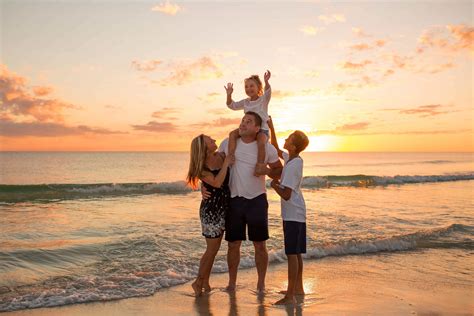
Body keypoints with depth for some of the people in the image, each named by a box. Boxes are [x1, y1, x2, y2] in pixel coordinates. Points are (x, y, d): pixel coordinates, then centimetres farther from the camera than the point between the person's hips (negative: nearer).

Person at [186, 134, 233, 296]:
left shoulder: (221, 156, 2)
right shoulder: (202, 168, -14)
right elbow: (217, 182, -26)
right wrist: (226, 163, -19)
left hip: (224, 208, 6)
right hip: (210, 209, -6)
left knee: (214, 248, 14)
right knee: (212, 249, 2)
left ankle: (205, 281, 28)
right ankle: (198, 282, 20)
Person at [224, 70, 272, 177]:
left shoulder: (263, 99, 1)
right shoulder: (245, 102, 15)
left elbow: (268, 92, -20)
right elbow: (232, 106, 13)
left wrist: (266, 82, -40)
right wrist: (229, 94, -2)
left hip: (262, 129, -5)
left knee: (261, 142, -35)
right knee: (233, 134, -19)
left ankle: (260, 166, -31)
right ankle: (230, 157, -24)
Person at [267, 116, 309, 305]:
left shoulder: (292, 166, -20)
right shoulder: (294, 159, 6)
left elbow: (286, 195, -22)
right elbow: (275, 150, 23)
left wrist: (274, 185, -6)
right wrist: (271, 129, 16)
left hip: (293, 214, -9)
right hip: (297, 213, 10)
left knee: (292, 254, -7)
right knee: (296, 253, 16)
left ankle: (290, 296, -3)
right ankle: (298, 288, 28)